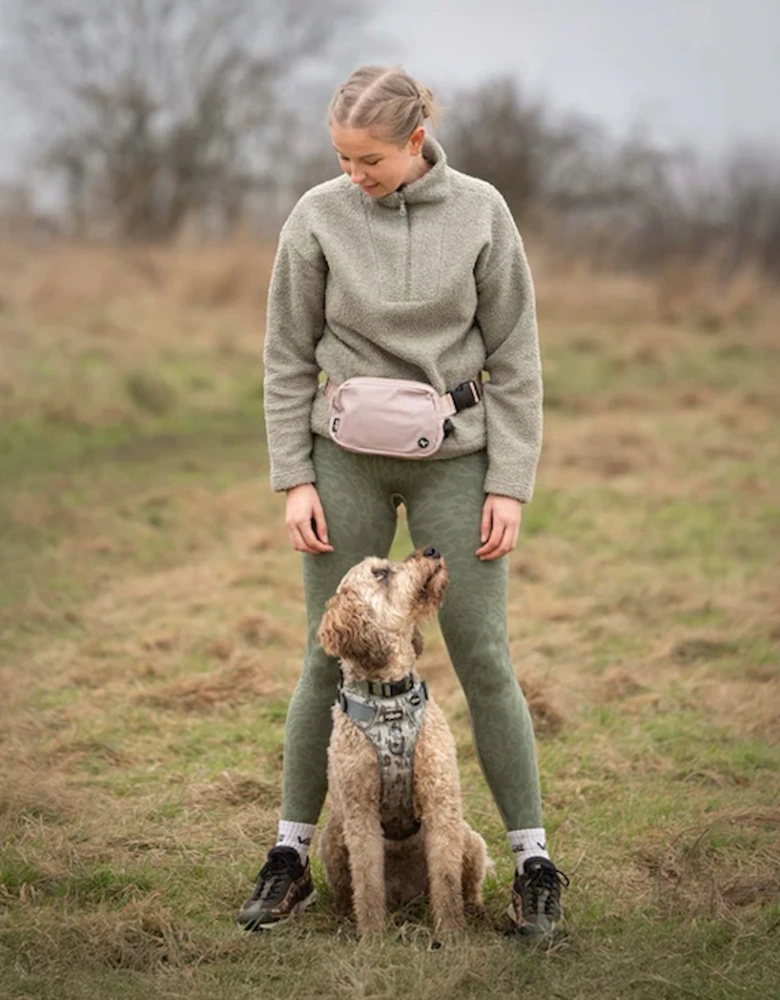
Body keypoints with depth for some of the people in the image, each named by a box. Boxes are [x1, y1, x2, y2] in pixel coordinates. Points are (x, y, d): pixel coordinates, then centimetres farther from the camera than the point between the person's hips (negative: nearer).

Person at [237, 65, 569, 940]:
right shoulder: (318, 219, -6)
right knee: (330, 657, 5)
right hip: (348, 460, 1)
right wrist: (294, 480, -3)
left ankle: (532, 859, 12)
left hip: (456, 458, -1)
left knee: (482, 655, 1)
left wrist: (510, 484, -6)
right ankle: (291, 854, 17)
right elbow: (288, 360, 2)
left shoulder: (480, 214, -6)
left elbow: (514, 358, -2)